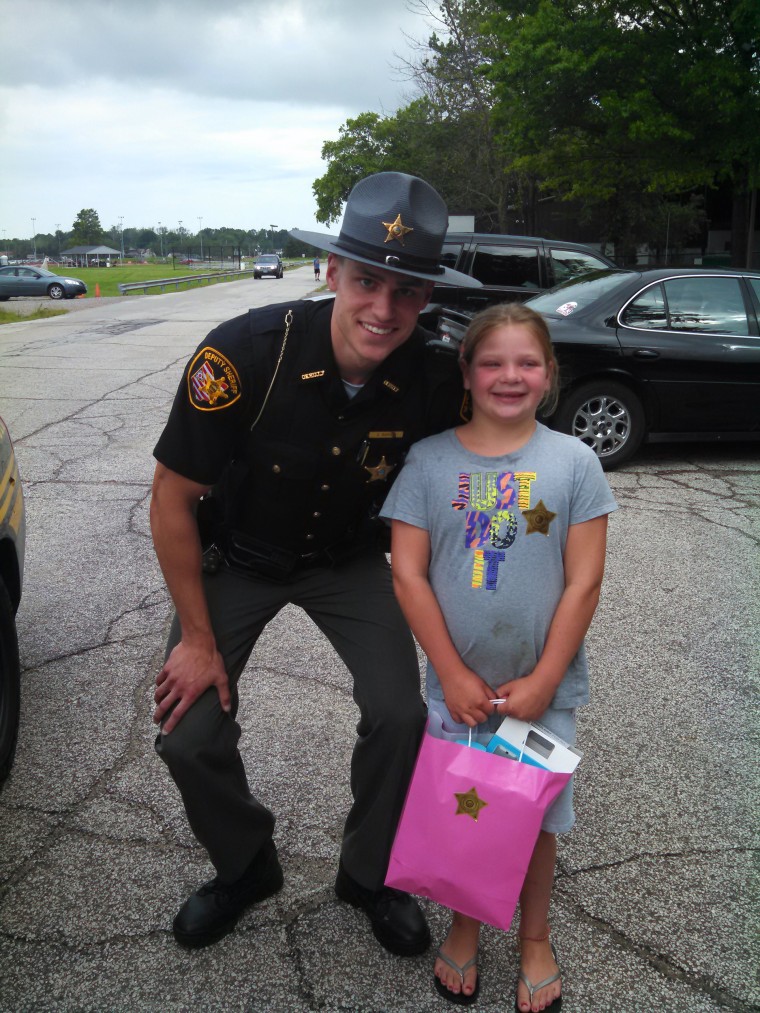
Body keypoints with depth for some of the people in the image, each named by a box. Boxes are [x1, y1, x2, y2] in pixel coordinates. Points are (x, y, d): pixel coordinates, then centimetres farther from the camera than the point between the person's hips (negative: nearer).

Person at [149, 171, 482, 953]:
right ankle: (244, 867, 26)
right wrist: (200, 639, -14)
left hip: (349, 560, 2)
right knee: (188, 737, -7)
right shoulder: (245, 353, -32)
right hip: (235, 559, -1)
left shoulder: (434, 381, -23)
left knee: (401, 715, -12)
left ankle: (369, 874, 18)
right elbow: (173, 497, -20)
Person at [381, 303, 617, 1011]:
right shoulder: (430, 460, -6)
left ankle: (535, 938, 39)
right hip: (457, 683, 1)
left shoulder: (573, 462, -6)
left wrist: (542, 681, -10)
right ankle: (464, 924, 40)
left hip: (544, 686, 0)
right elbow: (407, 574, -7)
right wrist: (453, 674, -10)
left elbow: (583, 583, -7)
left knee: (535, 814, 13)